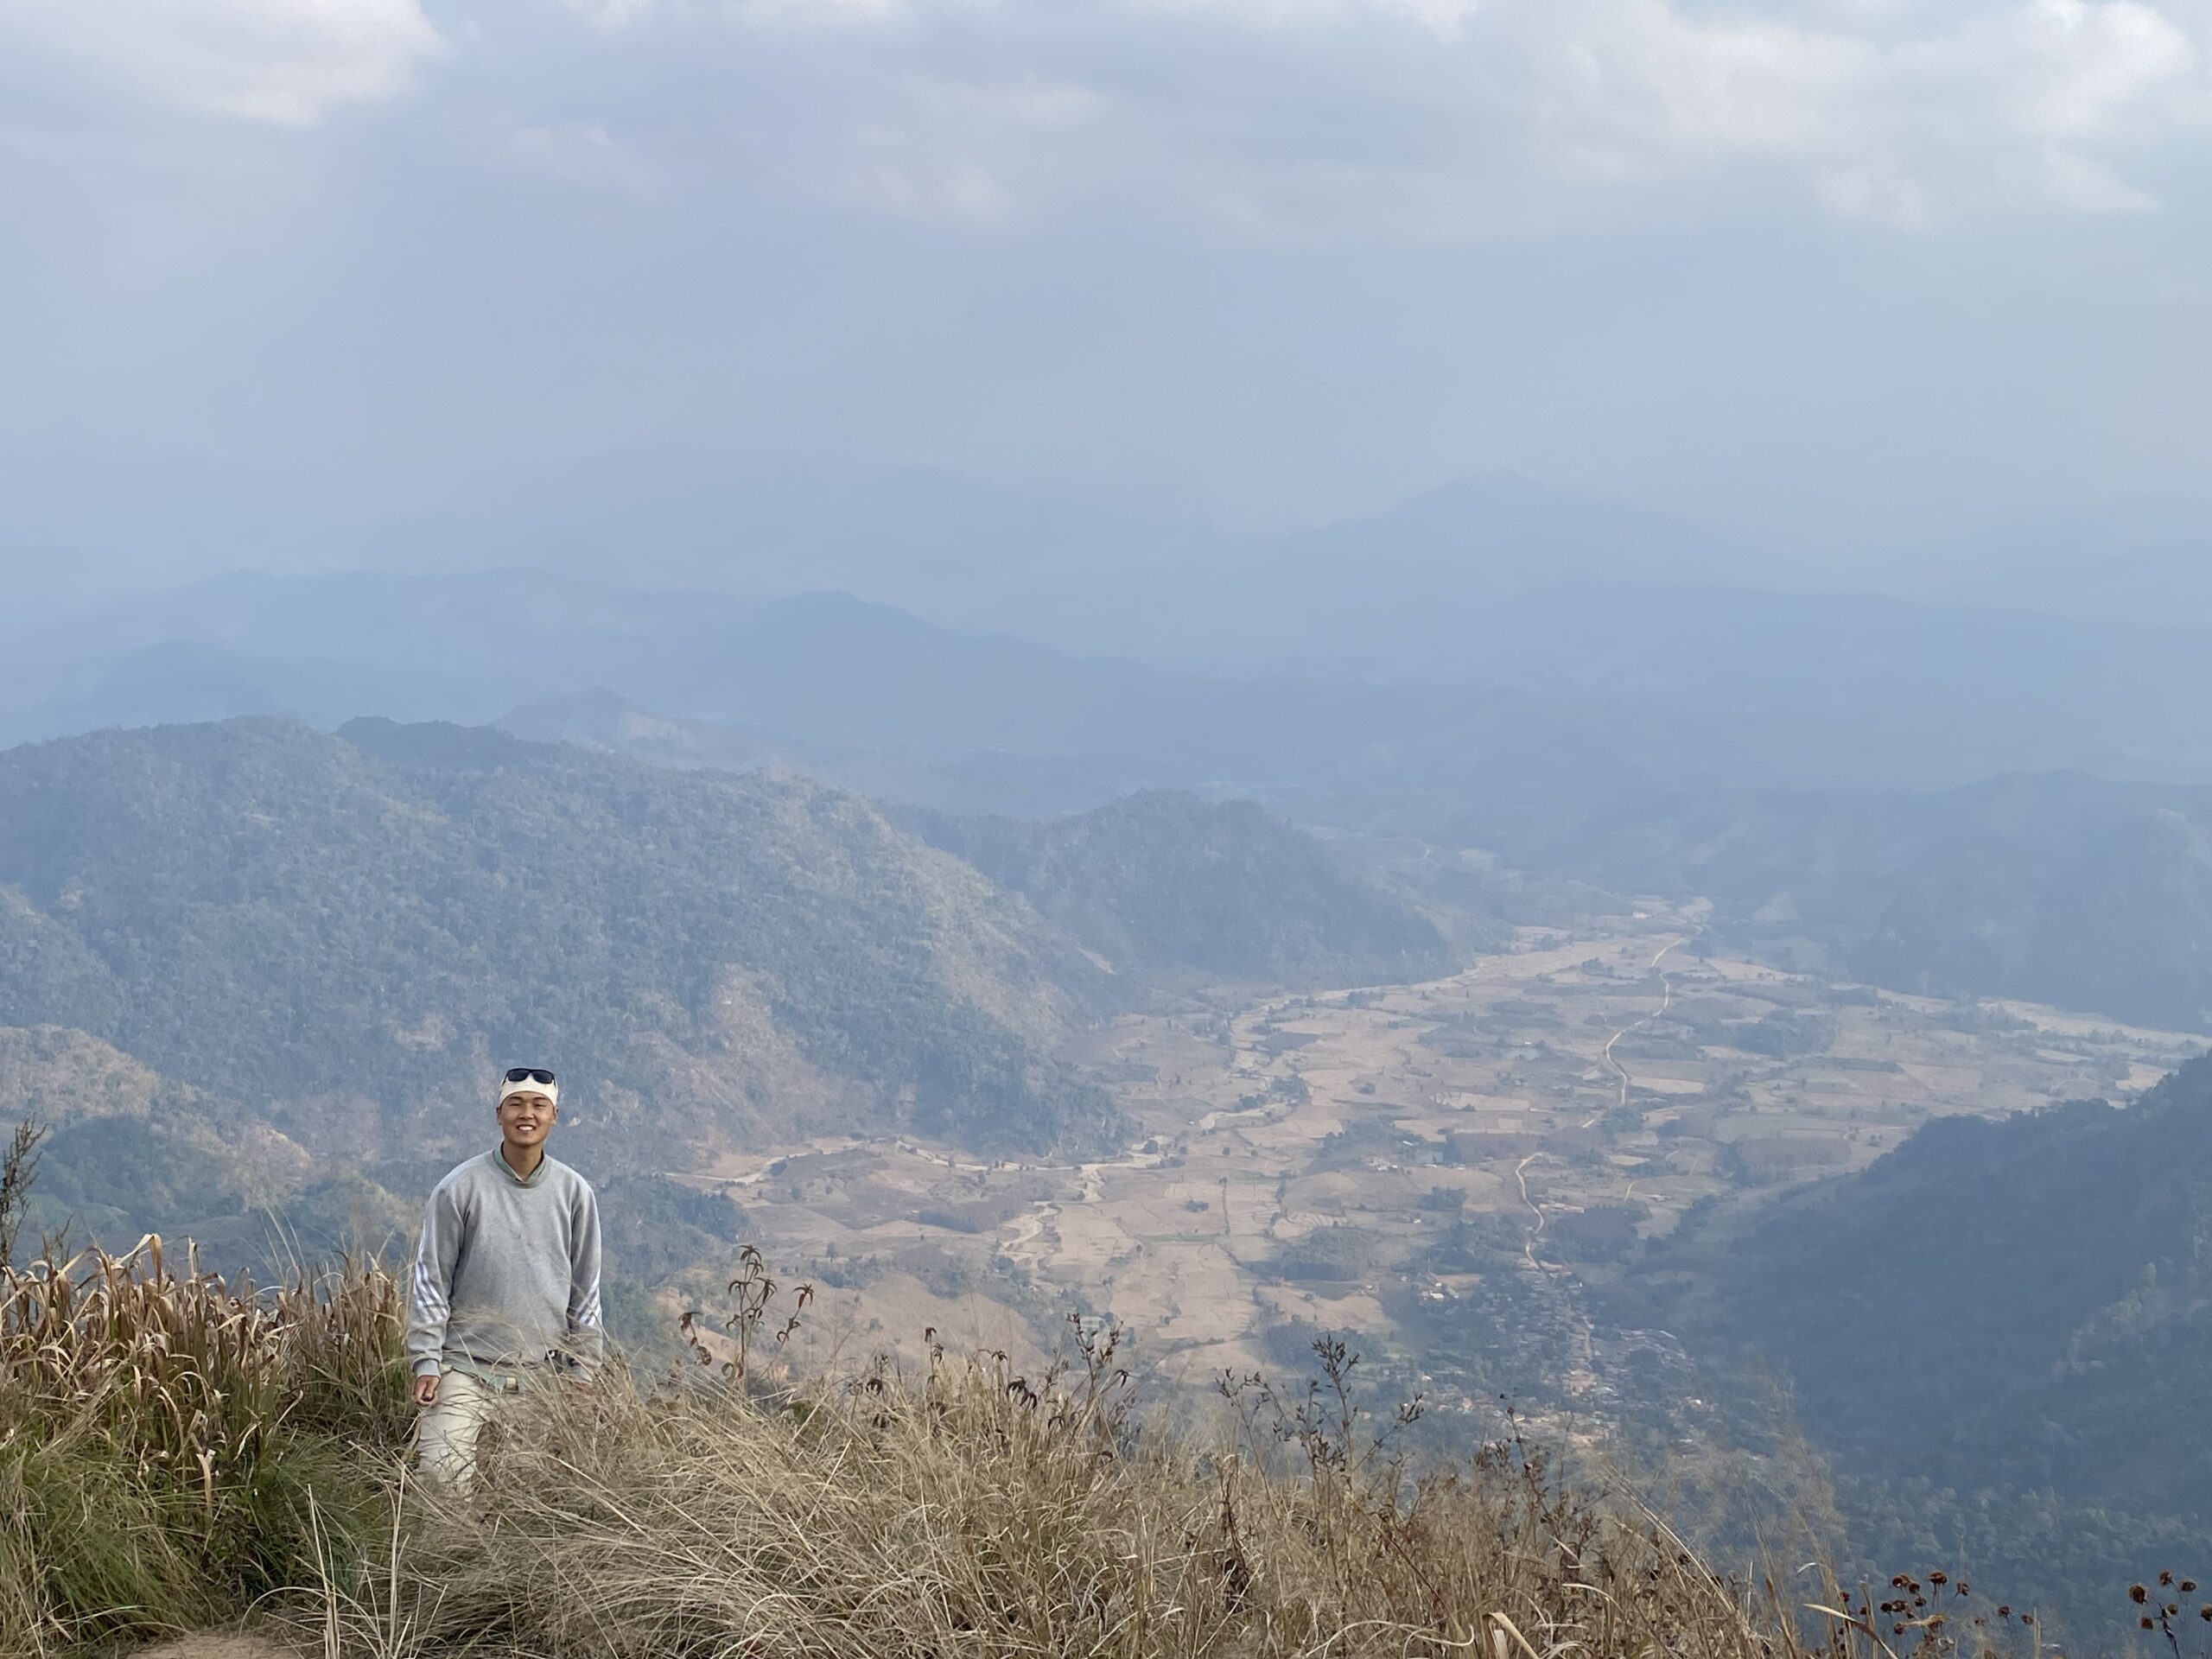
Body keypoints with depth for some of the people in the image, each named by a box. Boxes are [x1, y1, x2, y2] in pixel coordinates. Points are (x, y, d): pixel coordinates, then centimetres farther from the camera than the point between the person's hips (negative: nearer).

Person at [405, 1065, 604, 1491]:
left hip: (544, 1376, 2)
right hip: (467, 1369, -2)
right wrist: (426, 1361, -6)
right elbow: (430, 1280, 0)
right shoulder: (460, 1189, -2)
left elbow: (585, 1291, 12)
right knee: (441, 1473, -17)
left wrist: (582, 1372, 10)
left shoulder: (575, 1194, 6)